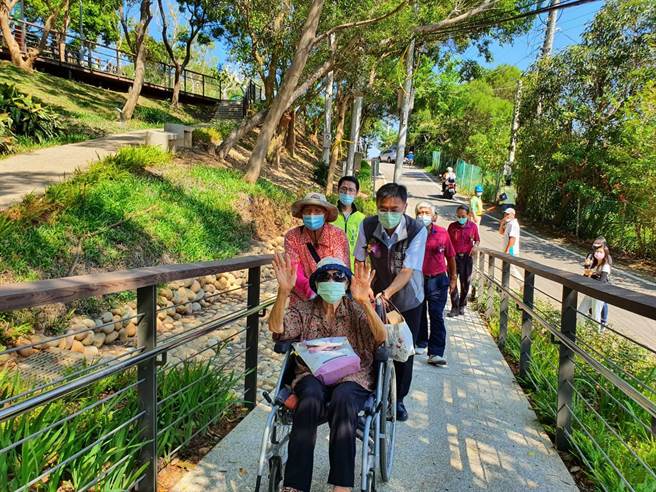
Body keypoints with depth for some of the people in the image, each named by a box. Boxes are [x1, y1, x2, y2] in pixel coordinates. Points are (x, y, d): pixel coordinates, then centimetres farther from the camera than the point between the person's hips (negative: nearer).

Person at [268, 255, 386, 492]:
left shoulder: (356, 310, 10)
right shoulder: (303, 310, 14)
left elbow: (382, 339, -8)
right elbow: (276, 328, -6)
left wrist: (364, 302, -24)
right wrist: (283, 292, -22)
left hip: (352, 377, 0)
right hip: (312, 375, 1)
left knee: (342, 398, -35)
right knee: (311, 398, -33)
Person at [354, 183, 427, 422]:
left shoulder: (417, 230, -24)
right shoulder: (367, 226, -17)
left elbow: (408, 271, -28)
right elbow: (360, 261, -8)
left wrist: (386, 293, -41)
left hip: (408, 300, -1)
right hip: (376, 297, 1)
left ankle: (398, 399, 29)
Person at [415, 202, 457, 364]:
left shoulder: (442, 233, -3)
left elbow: (450, 257, 8)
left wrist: (453, 278, 11)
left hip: (437, 280, -1)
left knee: (437, 316, -4)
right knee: (419, 314, 14)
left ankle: (435, 353, -2)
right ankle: (421, 343, 34)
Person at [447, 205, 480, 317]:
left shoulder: (473, 226, 0)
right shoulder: (452, 226, -2)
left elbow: (477, 240, 11)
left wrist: (475, 245, -11)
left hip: (467, 257, 1)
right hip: (454, 257, -1)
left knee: (465, 283, 9)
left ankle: (462, 306, 27)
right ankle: (455, 308, 2)